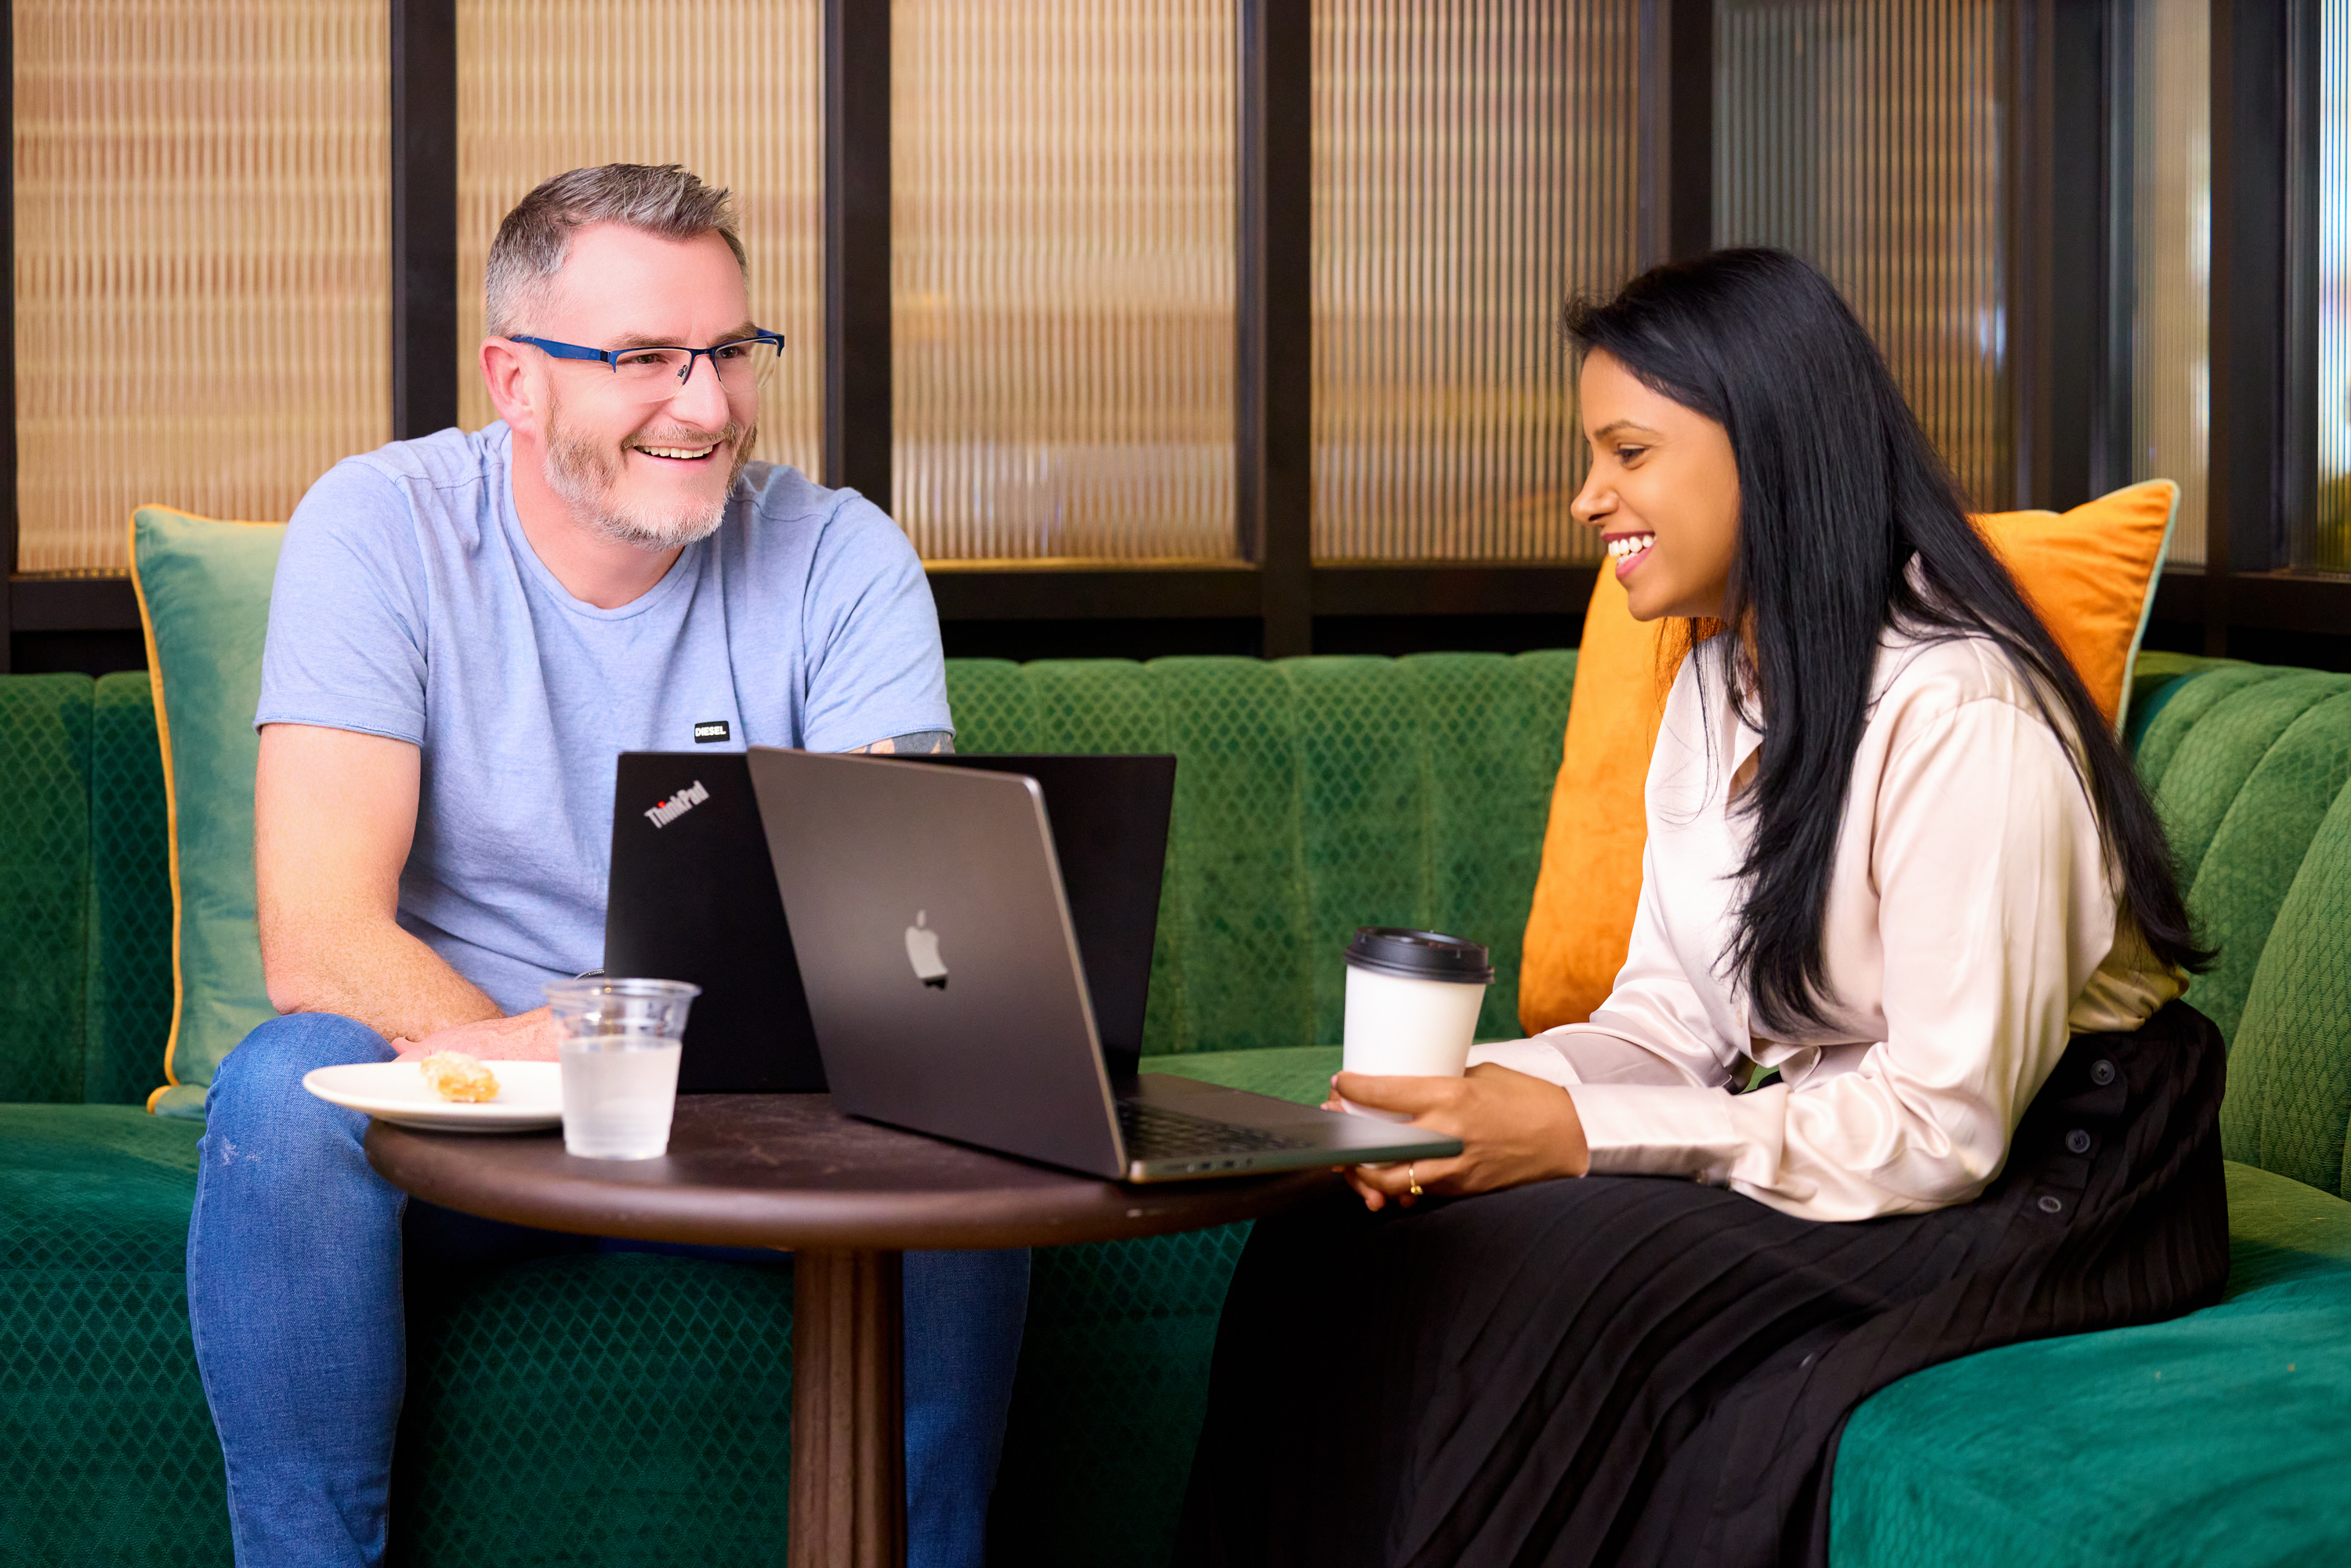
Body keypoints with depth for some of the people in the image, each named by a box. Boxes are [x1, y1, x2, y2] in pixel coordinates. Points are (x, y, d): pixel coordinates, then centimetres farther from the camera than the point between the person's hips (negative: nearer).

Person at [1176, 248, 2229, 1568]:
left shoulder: (1960, 715, -20)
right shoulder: (1716, 687, 10)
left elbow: (1943, 1125, -22)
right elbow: (1672, 1017, 8)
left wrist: (1580, 1137, -23)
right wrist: (1487, 1090, -12)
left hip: (2028, 1197, -8)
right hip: (1818, 1139, 8)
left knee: (1524, 1278, -26)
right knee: (1336, 1238, -12)